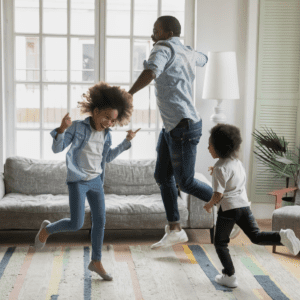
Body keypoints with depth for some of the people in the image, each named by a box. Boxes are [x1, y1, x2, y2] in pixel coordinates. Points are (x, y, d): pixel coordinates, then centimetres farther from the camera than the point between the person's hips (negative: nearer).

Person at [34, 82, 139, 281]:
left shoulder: (107, 135, 5)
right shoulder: (78, 127, -11)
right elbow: (57, 149, -12)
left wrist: (127, 141, 14)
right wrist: (62, 130, -30)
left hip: (96, 181, 6)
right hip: (77, 181, -5)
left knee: (100, 221, 5)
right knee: (76, 224, -8)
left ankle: (96, 261, 20)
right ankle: (47, 229, 23)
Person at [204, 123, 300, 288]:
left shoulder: (220, 168, -15)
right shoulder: (237, 162, 10)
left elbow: (218, 194, -17)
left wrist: (209, 205, 0)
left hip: (228, 208, -7)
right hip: (244, 205, 7)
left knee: (220, 243, 9)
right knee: (256, 236, 6)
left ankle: (229, 276, 11)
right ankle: (281, 236, -20)